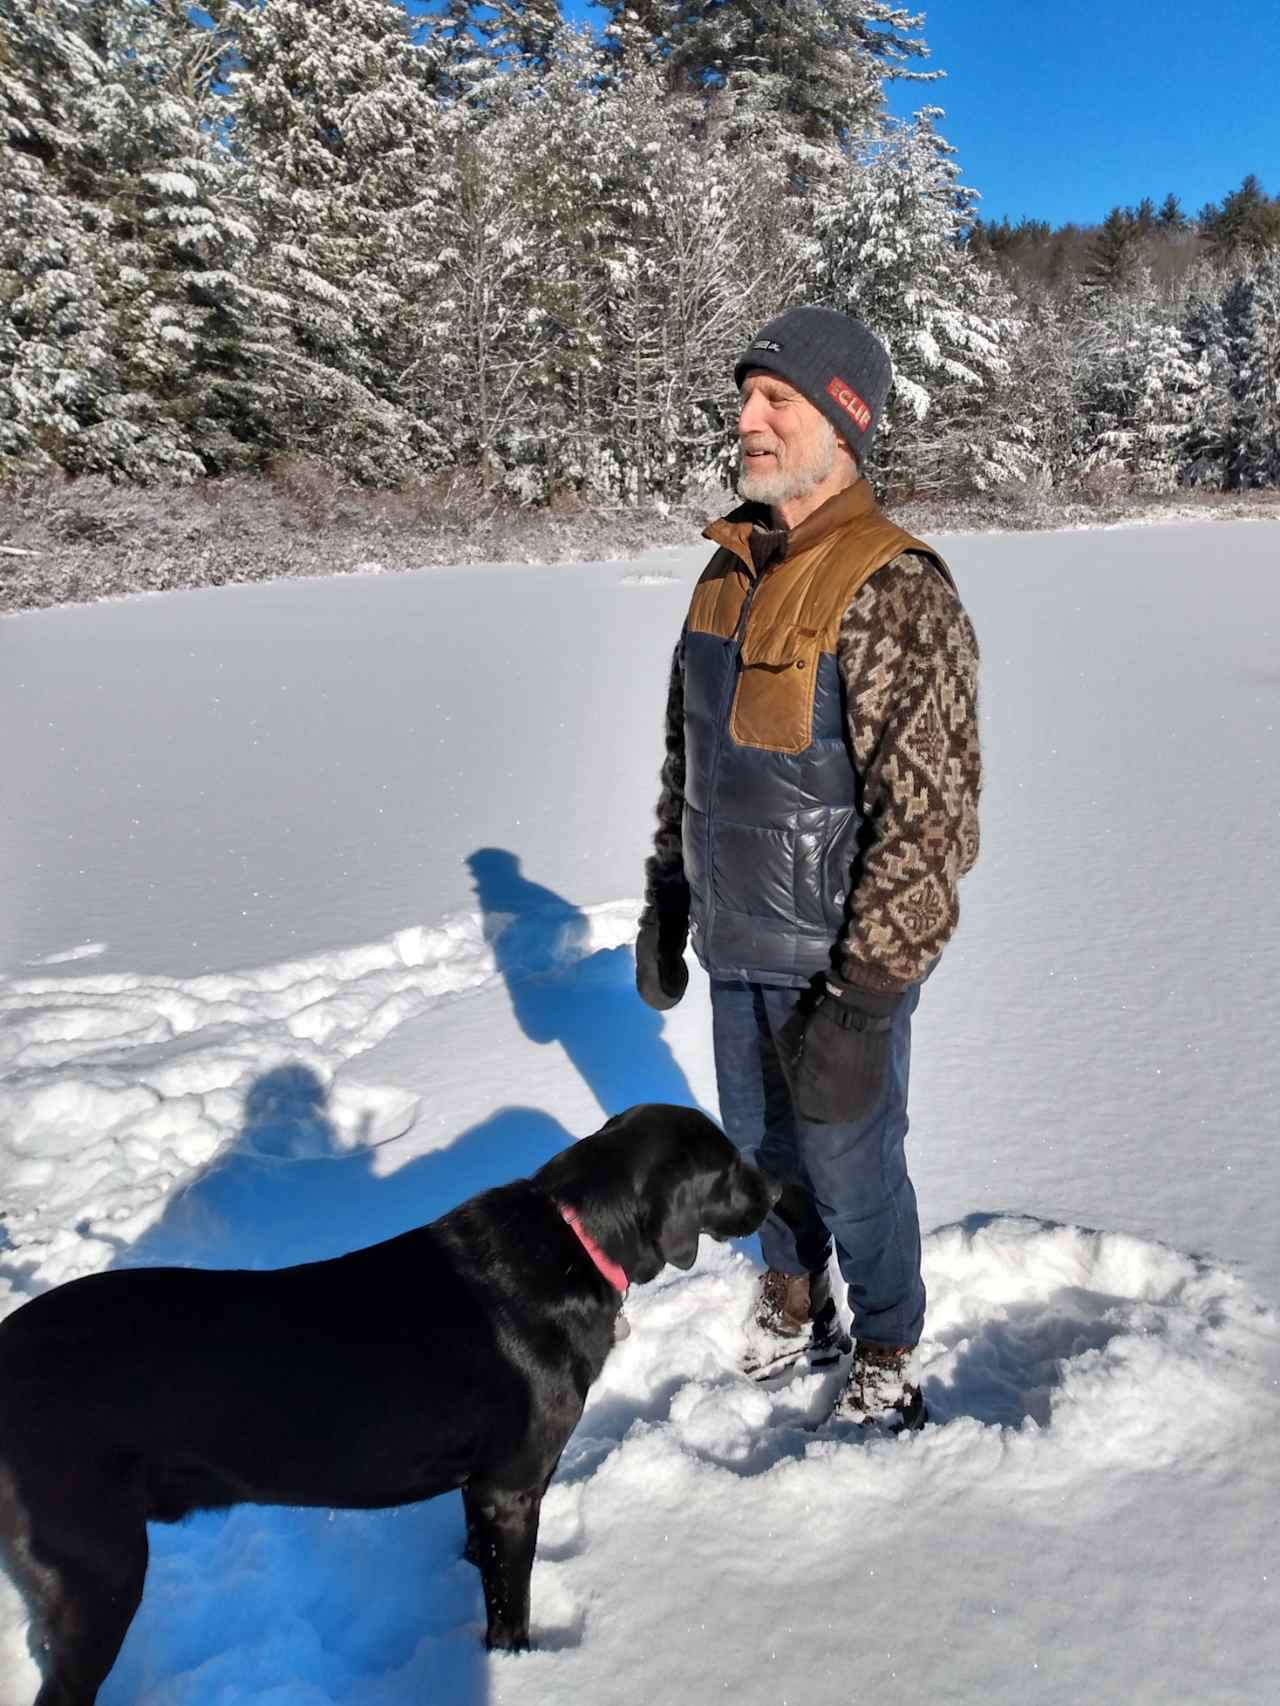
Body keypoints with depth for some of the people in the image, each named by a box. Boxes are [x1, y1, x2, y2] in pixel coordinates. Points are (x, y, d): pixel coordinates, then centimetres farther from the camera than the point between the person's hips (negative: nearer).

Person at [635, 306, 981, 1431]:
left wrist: (862, 1002, -24)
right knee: (759, 1144, 23)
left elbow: (932, 814, -24)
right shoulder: (731, 568, 5)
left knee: (851, 1167, 11)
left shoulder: (894, 590, -21)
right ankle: (794, 1309, 49)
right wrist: (665, 903, 15)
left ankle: (887, 1360, 37)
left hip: (840, 961, -7)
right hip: (738, 948, 7)